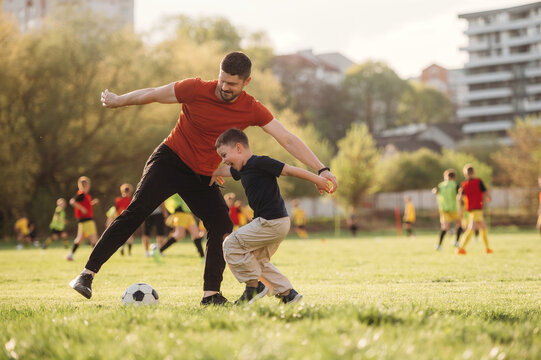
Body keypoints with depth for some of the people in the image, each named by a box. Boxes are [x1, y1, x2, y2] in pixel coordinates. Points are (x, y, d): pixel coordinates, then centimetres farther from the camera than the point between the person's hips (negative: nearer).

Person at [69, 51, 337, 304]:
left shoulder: (252, 110, -11)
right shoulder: (197, 89, -17)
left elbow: (288, 140, -12)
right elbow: (152, 94, -3)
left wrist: (321, 169, -20)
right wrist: (117, 101, 11)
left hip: (204, 176, 4)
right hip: (171, 159, -3)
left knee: (222, 229, -11)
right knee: (137, 211, -20)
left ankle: (211, 294, -1)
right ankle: (87, 273, -21)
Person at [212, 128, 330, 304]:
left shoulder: (259, 163, -14)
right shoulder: (242, 169, 15)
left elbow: (289, 170, -14)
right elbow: (223, 170, 35)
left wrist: (318, 180, -12)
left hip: (273, 222, -10)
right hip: (272, 224, 10)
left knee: (231, 244, -5)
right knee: (258, 260, 20)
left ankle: (253, 286, 1)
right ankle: (288, 293, 17)